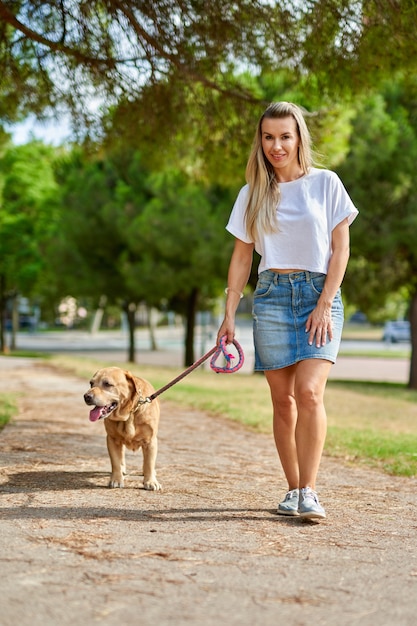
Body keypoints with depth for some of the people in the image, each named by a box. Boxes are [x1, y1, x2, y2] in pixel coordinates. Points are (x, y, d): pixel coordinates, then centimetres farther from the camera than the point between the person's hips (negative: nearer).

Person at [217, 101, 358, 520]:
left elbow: (340, 249, 0)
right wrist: (229, 314, 4)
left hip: (319, 295, -2)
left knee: (309, 393, -17)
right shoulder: (252, 194, 8)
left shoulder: (325, 183, 2)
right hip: (271, 296, 2)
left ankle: (308, 492, -14)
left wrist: (324, 305, -8)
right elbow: (241, 257, 10)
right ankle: (293, 489, 12)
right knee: (283, 400, 2)